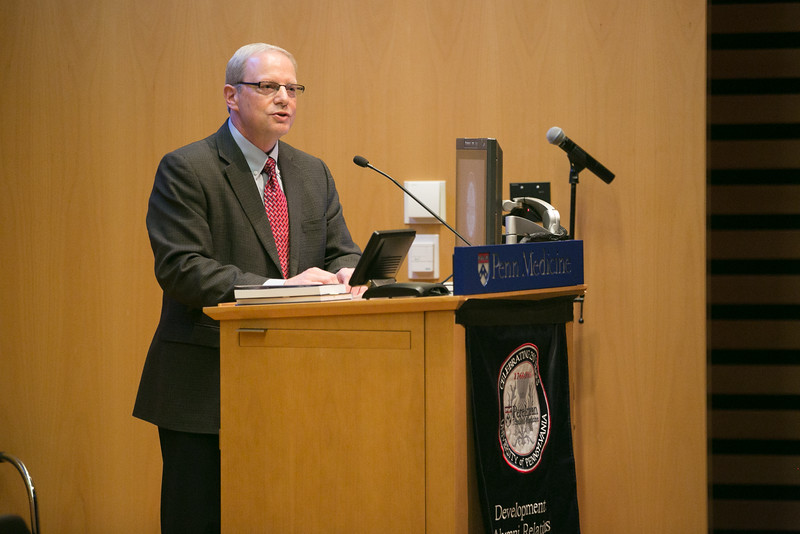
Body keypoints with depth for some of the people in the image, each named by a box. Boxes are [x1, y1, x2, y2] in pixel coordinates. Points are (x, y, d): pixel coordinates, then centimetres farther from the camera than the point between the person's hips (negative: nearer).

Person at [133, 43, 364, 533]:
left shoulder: (314, 174, 15)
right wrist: (276, 288, -23)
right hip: (205, 388, -5)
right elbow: (180, 268, -15)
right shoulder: (186, 170, -5)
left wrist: (346, 274, -14)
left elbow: (342, 251, 13)